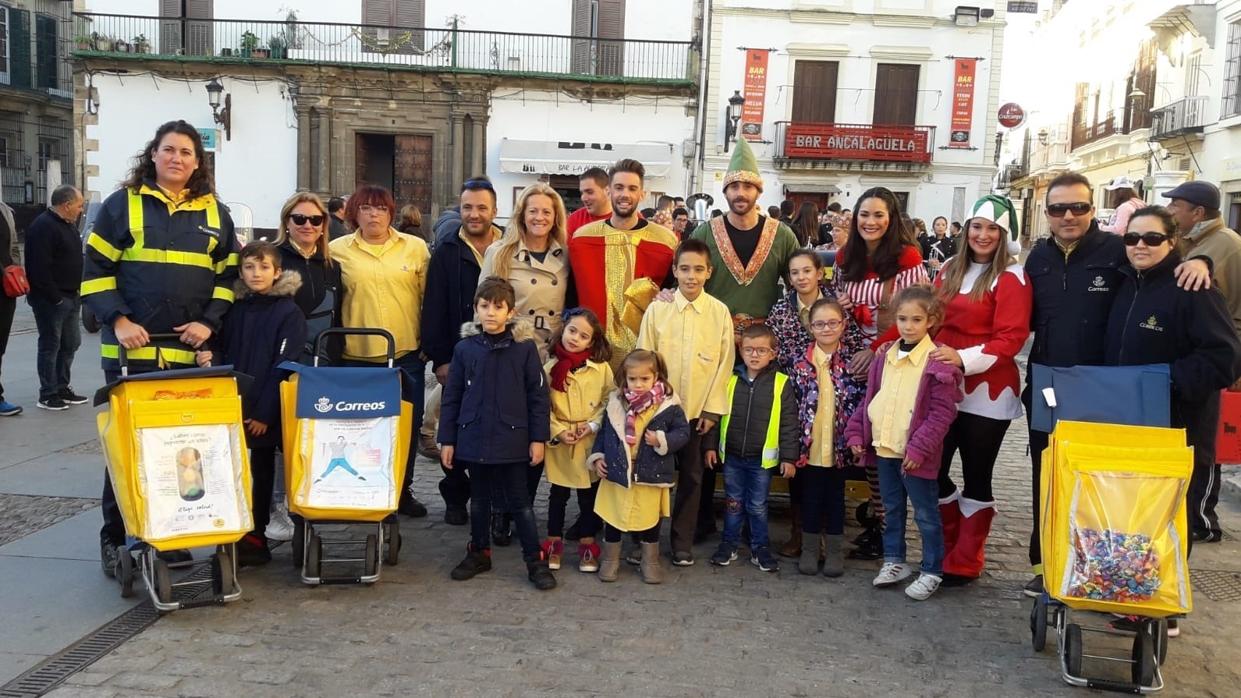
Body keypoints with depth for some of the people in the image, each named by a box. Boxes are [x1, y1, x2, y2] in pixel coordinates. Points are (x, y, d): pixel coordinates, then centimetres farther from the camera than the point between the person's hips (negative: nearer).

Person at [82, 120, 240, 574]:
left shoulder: (215, 213, 11)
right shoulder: (122, 205, 3)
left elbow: (230, 276, 12)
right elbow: (95, 270, 2)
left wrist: (209, 322, -2)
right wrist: (117, 321, -11)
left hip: (191, 351, 2)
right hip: (131, 348, -2)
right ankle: (115, 537, 15)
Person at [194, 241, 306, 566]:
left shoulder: (289, 313, -7)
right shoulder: (236, 310, 9)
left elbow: (284, 367, -11)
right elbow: (223, 352, 14)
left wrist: (265, 413, -15)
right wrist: (209, 357, -10)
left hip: (267, 412, -5)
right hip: (235, 406, 5)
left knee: (261, 473, 6)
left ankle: (255, 539, 15)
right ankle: (248, 537, 19)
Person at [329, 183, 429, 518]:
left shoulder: (415, 247, 4)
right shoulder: (338, 250, 3)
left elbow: (429, 298, 7)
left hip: (407, 354, 1)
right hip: (357, 356, -1)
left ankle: (402, 490, 24)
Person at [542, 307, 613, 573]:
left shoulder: (601, 368, -5)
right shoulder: (550, 367, -5)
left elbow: (610, 402, -2)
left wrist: (593, 425, -14)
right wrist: (559, 431, -12)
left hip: (591, 443, 0)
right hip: (559, 442, 0)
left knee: (589, 495, 11)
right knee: (558, 494, 12)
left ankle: (587, 544, 25)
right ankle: (554, 543, 26)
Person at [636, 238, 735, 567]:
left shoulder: (720, 312, -2)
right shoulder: (657, 309, -4)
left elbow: (724, 364, -1)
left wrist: (712, 410, -4)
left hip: (699, 410, 1)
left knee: (691, 477, 9)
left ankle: (682, 543, 21)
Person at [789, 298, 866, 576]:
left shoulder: (853, 361, -3)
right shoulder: (801, 363, -1)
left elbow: (862, 402, -2)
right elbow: (792, 403, 2)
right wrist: (795, 440, -1)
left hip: (839, 445, -1)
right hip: (809, 445, 1)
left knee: (835, 496, 12)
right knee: (810, 496, 11)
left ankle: (834, 550, 25)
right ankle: (810, 548, 25)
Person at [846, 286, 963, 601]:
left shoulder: (938, 361, -14)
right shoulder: (886, 356, 7)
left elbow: (942, 412, -16)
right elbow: (870, 398, 14)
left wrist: (920, 447, -20)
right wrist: (856, 432, 6)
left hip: (915, 453, -6)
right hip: (884, 448, 6)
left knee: (926, 513, 7)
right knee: (892, 509, 19)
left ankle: (931, 572, 20)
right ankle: (894, 561, 34)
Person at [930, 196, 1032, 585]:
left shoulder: (1011, 277, -8)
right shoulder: (950, 270, 12)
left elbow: (1011, 339, -15)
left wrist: (963, 358, -25)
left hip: (986, 393, -6)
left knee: (976, 477, 5)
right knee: (933, 471, 9)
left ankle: (965, 562, 19)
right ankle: (946, 549, 28)